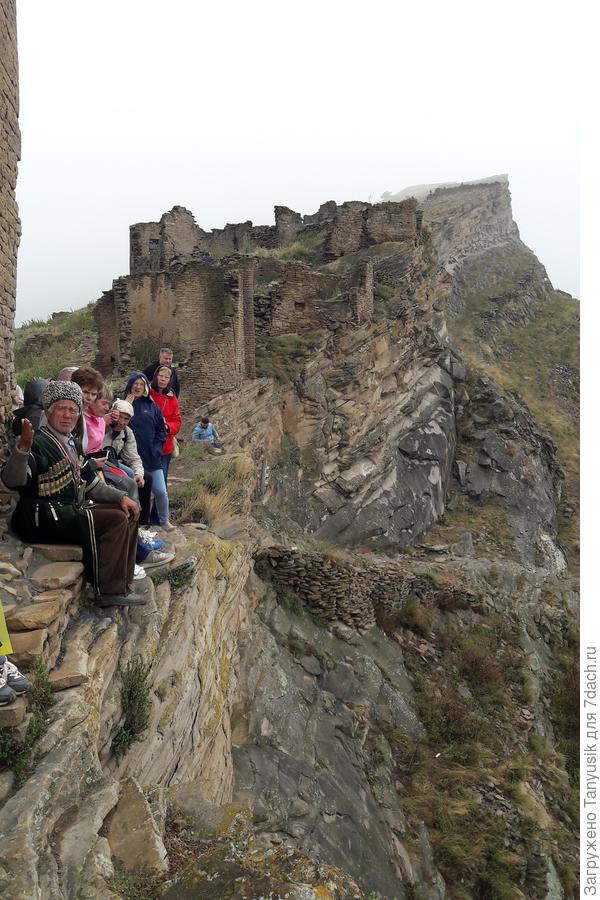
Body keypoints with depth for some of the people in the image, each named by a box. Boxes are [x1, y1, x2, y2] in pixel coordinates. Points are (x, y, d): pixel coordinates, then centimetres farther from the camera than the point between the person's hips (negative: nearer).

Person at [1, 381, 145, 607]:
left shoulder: (73, 444, 15)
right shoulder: (38, 443, -12)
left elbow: (90, 485, 19)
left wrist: (121, 497, 6)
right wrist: (23, 447, -44)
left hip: (73, 510, 9)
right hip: (43, 519, -9)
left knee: (129, 513, 6)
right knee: (116, 520, -21)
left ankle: (122, 585, 5)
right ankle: (109, 592, -11)